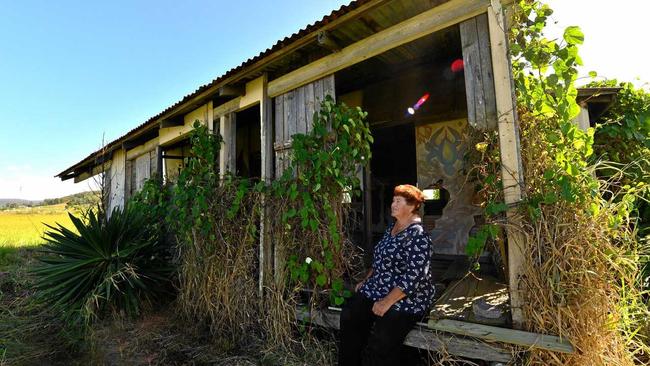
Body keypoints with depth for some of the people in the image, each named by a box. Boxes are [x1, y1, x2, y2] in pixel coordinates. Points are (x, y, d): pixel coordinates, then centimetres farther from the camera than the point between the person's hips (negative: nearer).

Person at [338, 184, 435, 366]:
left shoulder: (418, 237, -17)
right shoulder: (391, 227, 10)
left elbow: (414, 277, -23)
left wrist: (387, 302, -23)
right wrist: (366, 280, 13)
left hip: (406, 298, -8)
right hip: (378, 288, 8)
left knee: (380, 342, -20)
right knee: (348, 316, -9)